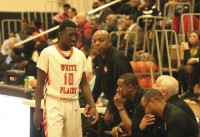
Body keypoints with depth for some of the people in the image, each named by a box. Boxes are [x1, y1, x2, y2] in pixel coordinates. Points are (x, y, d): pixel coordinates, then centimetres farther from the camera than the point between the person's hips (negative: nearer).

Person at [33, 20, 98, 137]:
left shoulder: (80, 55, 9)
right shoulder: (48, 53, -5)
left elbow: (84, 83, 14)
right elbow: (40, 83, -2)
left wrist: (92, 105, 1)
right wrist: (37, 110, -7)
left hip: (73, 104, 5)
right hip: (54, 103, -5)